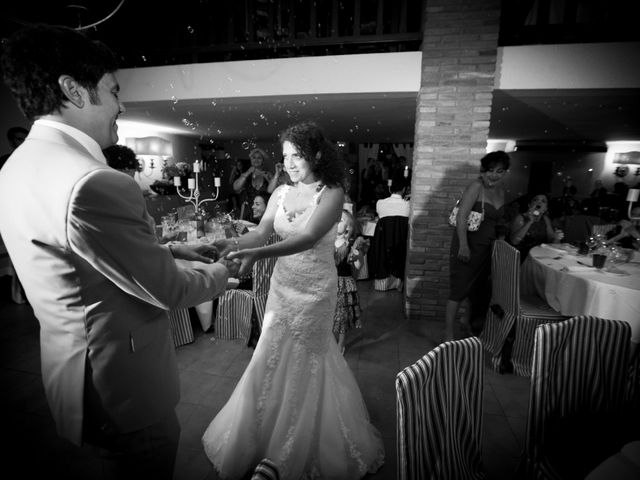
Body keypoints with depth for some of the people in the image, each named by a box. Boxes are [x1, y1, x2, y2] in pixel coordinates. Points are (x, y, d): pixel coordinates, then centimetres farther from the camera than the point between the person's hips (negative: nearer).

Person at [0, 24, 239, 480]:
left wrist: (172, 251, 8)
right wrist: (216, 275, -2)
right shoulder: (95, 184, -30)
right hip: (125, 385, -9)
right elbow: (167, 290, -22)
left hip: (76, 367, 9)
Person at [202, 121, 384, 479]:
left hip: (316, 288, -4)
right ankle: (265, 435, 40)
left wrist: (258, 254, -39)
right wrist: (235, 244, -23)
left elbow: (308, 237, -27)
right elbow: (261, 233, -2)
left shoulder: (332, 193, -13)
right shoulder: (282, 193, 3)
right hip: (283, 284, 5)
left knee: (303, 363, 10)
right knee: (275, 360, 13)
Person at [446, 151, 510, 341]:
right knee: (459, 287, -6)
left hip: (487, 247, 8)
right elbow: (461, 216, -22)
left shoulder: (501, 191, 8)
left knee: (478, 286, 20)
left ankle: (467, 320, 43)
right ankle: (448, 334, 2)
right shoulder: (476, 186, -14)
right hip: (468, 245, -8)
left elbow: (498, 220, 15)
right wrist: (463, 245, -27)